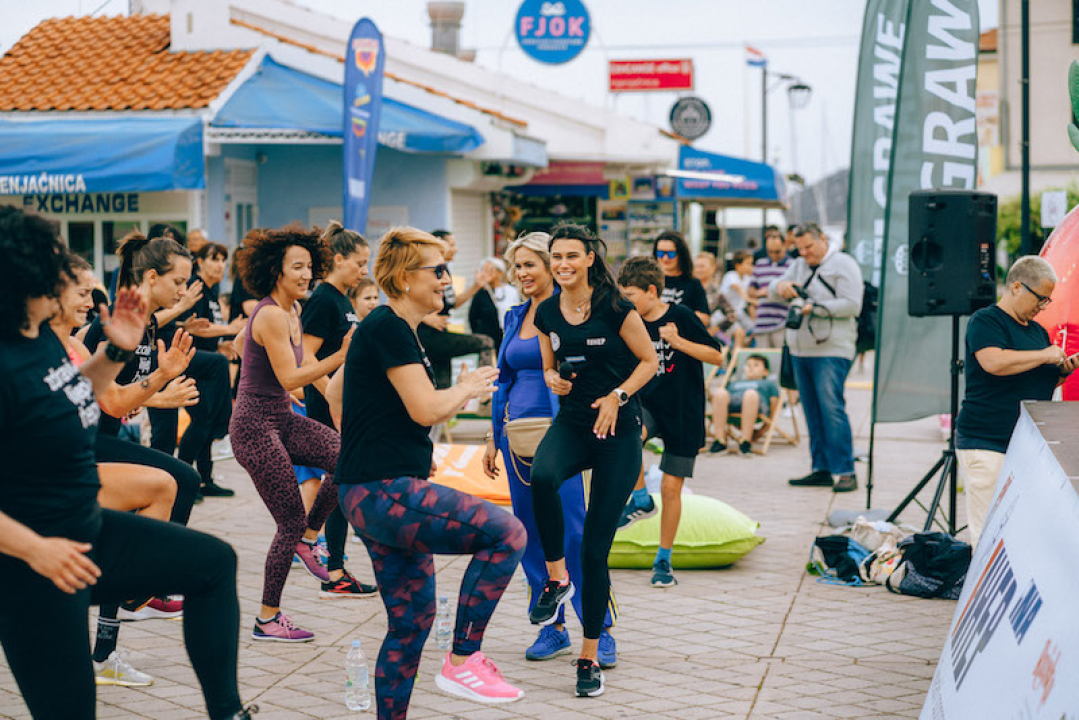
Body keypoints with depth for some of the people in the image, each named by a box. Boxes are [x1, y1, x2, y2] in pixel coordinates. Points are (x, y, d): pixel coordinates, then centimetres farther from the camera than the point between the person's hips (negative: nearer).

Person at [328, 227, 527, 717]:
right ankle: (463, 660, -11)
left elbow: (335, 390, 30)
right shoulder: (389, 328, -12)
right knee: (505, 532, -16)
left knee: (411, 619, 13)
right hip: (383, 494, -11)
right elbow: (427, 408, -20)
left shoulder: (387, 328, 18)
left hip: (383, 494, 11)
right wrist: (468, 388, 0)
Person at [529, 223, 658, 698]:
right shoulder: (547, 314, 4)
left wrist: (616, 396, -16)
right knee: (542, 476, -35)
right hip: (571, 423, 3)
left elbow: (649, 361, -1)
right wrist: (553, 379, -6)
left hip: (618, 431, -3)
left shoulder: (614, 307, -9)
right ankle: (556, 579, -13)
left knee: (595, 548, -1)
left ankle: (589, 656, 13)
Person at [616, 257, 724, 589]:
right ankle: (640, 499, -10)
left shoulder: (681, 317, -11)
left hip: (683, 413, -3)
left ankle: (663, 561, 15)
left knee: (671, 487, 1)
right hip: (647, 404, 3)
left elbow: (717, 356, -11)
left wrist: (678, 341, -23)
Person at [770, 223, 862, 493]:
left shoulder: (843, 264, -2)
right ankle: (822, 470, 11)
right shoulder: (799, 265, 20)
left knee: (831, 408, -14)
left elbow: (851, 305, -11)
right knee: (812, 411, 7)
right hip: (800, 350, 7)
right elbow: (772, 290, 15)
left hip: (832, 351, -7)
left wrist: (815, 308, -17)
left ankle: (845, 472, -13)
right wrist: (781, 286, -9)